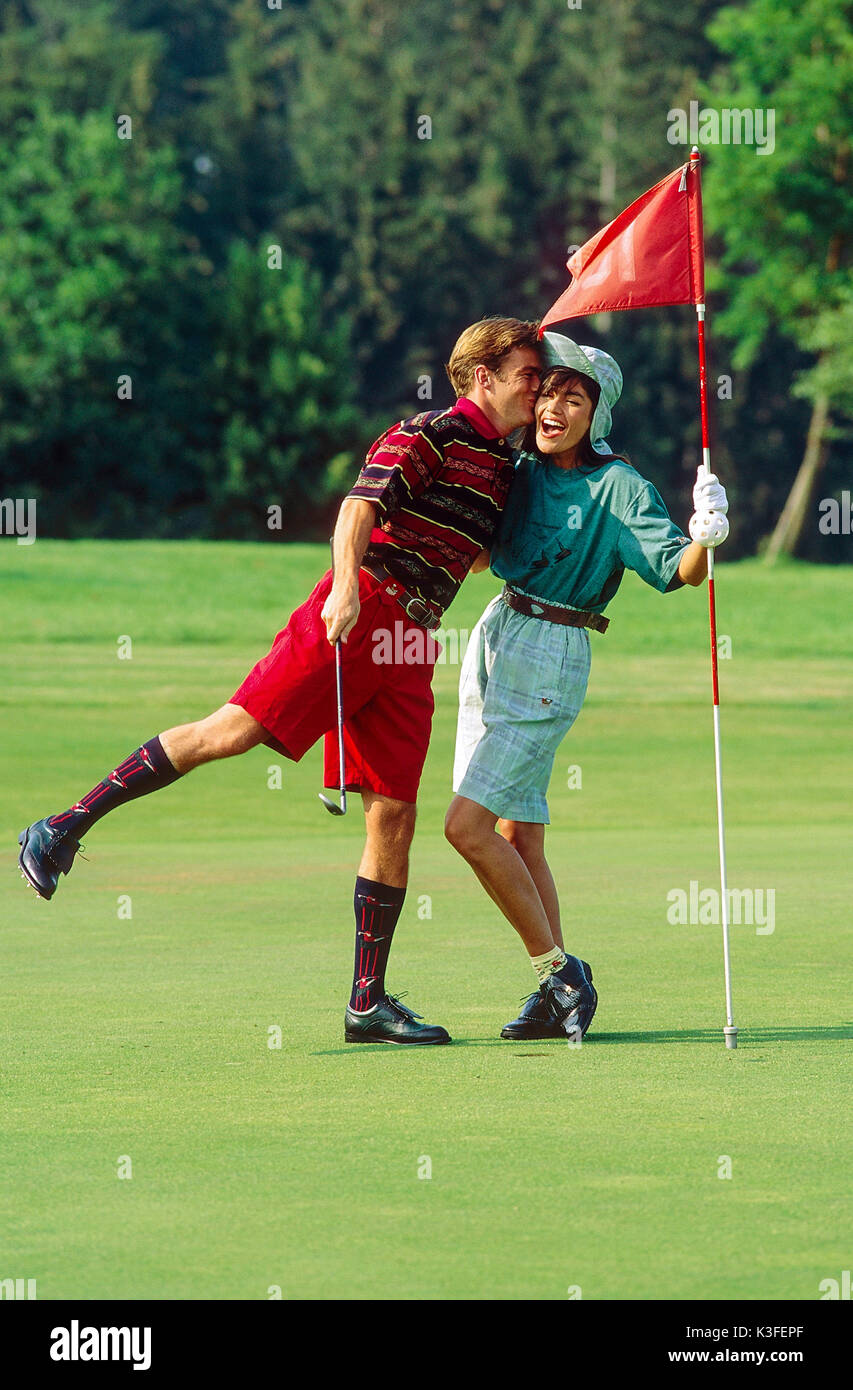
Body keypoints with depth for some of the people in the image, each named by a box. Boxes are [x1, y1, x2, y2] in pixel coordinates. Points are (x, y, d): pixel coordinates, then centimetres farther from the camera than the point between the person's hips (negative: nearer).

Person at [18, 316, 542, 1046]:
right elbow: (361, 503, -16)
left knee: (394, 818, 2)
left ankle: (368, 1002, 4)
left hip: (410, 647, 7)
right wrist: (346, 587, -30)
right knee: (234, 730, -17)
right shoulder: (432, 434, -2)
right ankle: (64, 828, -9)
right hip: (357, 613, -7)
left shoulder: (502, 467, 22)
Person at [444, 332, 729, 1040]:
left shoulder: (618, 487, -13)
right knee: (518, 834, 7)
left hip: (554, 656, -7)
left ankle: (561, 972, -4)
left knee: (468, 823, -14)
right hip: (496, 637, 7)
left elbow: (677, 570, -22)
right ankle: (555, 993, 13)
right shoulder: (522, 470, 6)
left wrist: (704, 540, -42)